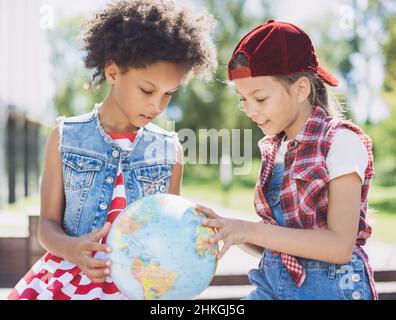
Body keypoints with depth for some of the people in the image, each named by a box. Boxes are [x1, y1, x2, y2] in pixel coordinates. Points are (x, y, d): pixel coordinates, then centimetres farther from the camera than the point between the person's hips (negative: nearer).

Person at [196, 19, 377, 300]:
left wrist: (249, 230, -20)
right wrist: (225, 228, -8)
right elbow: (268, 244, 10)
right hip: (273, 285, 5)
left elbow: (340, 246, -18)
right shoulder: (274, 149, 7)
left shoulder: (341, 141, -11)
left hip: (331, 287, -5)